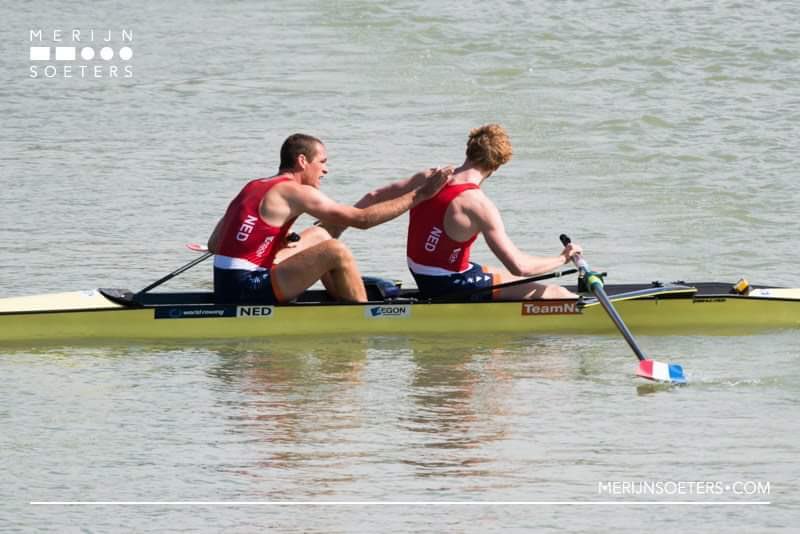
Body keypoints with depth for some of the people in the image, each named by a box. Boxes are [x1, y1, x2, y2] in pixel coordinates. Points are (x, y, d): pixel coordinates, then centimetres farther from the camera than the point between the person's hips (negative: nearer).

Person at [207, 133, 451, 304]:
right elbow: (361, 218, -11)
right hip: (249, 291, -9)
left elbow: (214, 244, 14)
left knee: (319, 236, 22)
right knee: (336, 251, -14)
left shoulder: (253, 187, 17)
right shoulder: (295, 192, -9)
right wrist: (418, 195, -7)